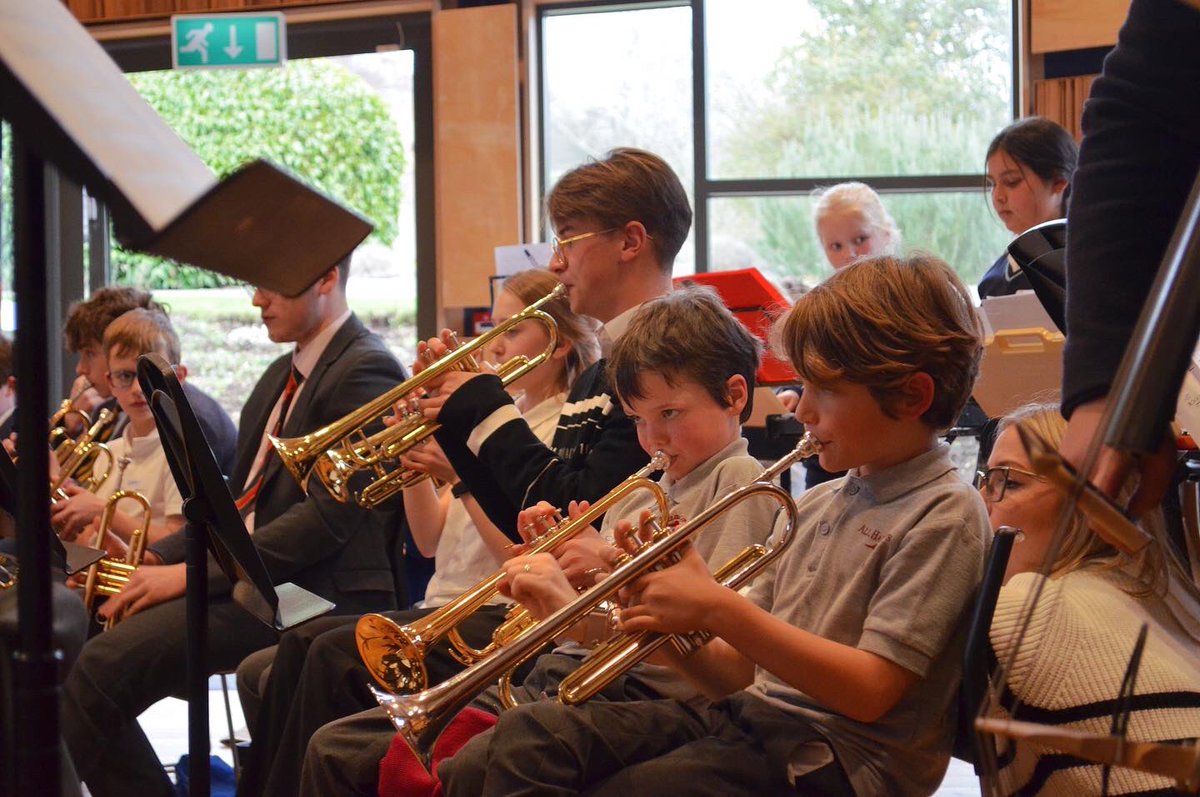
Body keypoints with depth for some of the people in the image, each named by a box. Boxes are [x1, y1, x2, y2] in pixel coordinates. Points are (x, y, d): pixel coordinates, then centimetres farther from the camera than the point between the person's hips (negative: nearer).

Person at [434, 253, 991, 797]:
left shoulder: (944, 515, -6)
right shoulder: (818, 505, 18)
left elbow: (869, 693, -16)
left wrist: (717, 608, -16)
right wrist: (663, 616, -3)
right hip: (747, 714, 7)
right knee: (527, 736, -14)